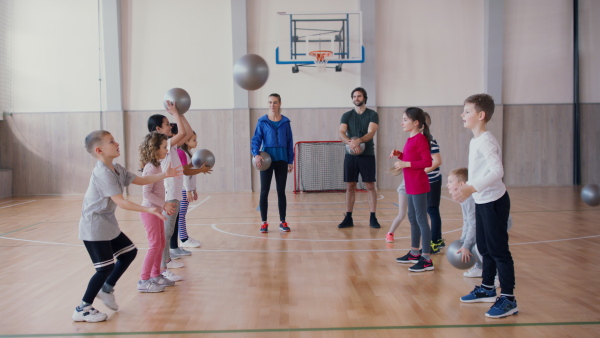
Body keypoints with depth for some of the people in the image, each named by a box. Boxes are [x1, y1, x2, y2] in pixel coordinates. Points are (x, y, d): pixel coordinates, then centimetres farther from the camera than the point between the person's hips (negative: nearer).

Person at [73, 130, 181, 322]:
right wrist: (148, 210, -35)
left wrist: (164, 175, 2)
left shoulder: (117, 169, 7)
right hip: (94, 226, -10)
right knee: (106, 267, -7)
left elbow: (140, 180, 13)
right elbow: (120, 201, -30)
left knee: (129, 252, 16)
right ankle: (82, 310, 7)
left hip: (108, 224, 10)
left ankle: (106, 289, 30)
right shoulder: (103, 173, -23)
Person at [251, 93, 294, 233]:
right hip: (267, 159, -1)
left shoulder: (285, 122, 4)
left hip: (281, 160, 1)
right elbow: (256, 139, -4)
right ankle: (264, 223, 9)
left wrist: (290, 161, 5)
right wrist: (256, 154, -21)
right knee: (264, 191, 1)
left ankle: (282, 222, 15)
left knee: (281, 191, 7)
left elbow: (290, 142, 7)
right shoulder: (262, 121, 0)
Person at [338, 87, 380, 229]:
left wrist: (358, 140, -33)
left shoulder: (372, 114, 1)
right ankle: (348, 218, 11)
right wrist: (350, 142, -29)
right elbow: (341, 133, -7)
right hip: (350, 155, 2)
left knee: (370, 186, -1)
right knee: (350, 186, 4)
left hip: (367, 155, -2)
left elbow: (371, 133, -14)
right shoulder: (347, 115, 8)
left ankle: (373, 218, 6)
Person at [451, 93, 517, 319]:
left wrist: (471, 188, -35)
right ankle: (487, 289, 32)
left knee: (498, 250, -4)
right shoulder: (475, 141, 10)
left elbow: (497, 171, -30)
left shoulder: (485, 141, -19)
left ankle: (508, 299, 4)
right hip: (481, 201, 10)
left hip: (494, 202, -10)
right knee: (484, 247, 18)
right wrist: (465, 188, 19)